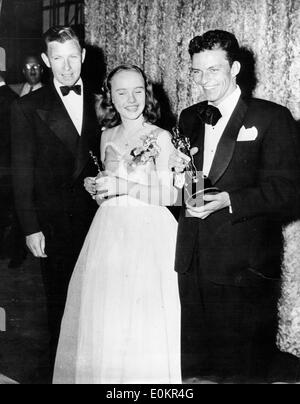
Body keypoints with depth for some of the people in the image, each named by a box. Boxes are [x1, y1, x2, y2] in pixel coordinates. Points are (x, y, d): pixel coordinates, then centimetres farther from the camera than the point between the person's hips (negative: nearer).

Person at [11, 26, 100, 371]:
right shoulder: (28, 107, -1)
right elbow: (22, 173, -2)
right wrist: (31, 228, -6)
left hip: (97, 219, 2)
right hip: (54, 224, -1)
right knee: (60, 304, 11)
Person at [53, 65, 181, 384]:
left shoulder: (160, 138, -4)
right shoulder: (107, 137, 12)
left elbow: (172, 194, -11)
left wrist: (123, 187, -17)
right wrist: (97, 190, 1)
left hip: (148, 236, -4)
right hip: (109, 234, 5)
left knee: (144, 321, -3)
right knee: (100, 318, 6)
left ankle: (143, 377, 17)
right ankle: (103, 375, 24)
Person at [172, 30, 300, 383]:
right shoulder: (189, 118, 12)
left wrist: (228, 200, -24)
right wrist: (177, 170, -5)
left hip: (244, 265, -5)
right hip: (193, 261, 5)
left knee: (244, 367, 9)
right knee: (195, 362, 16)